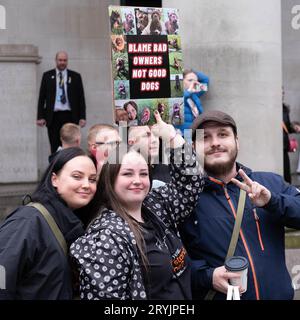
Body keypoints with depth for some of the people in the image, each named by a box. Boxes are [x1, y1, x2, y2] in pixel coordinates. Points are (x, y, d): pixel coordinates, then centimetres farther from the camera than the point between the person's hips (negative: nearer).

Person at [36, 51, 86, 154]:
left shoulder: (75, 77, 8)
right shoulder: (47, 76, 9)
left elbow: (81, 98, 7)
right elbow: (42, 98, 8)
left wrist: (82, 117, -1)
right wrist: (40, 117, -1)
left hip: (70, 116, 0)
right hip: (53, 117, 0)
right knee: (54, 148, 0)